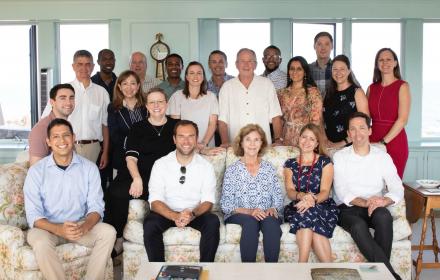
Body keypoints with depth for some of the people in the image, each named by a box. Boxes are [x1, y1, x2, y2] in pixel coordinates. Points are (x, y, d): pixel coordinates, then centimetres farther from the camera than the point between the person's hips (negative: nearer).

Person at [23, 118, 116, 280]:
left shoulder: (89, 168, -3)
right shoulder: (36, 171, -7)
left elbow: (96, 206, -5)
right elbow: (33, 215, -11)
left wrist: (84, 226, -28)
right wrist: (58, 229, -30)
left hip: (80, 226, 2)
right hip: (48, 227, -2)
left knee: (108, 232, -24)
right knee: (40, 242, -34)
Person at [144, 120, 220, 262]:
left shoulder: (206, 166, 0)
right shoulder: (160, 164, -3)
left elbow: (208, 201, -4)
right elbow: (155, 201, -9)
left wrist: (192, 214, -26)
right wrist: (175, 216, -29)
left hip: (196, 214, 1)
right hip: (167, 213, 0)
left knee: (213, 222, -29)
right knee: (150, 224, -31)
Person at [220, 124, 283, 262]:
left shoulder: (269, 168, 16)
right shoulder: (232, 170, 8)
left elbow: (278, 198, 11)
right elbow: (225, 204, -1)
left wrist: (273, 209, -12)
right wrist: (249, 211, -16)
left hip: (267, 215, 2)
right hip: (239, 215, -1)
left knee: (270, 221, -33)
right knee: (251, 221, -35)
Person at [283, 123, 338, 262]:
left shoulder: (325, 162, 8)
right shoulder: (290, 164, 15)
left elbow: (325, 192, -4)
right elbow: (290, 191, 1)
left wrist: (312, 199, -28)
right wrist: (302, 196, -24)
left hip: (323, 206, -1)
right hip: (297, 206, 2)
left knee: (308, 212, -36)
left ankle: (302, 265, -37)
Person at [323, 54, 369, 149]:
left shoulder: (357, 92, -3)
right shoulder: (329, 92, 11)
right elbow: (322, 120, 12)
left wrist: (343, 143, -14)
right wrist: (325, 140, -4)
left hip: (350, 145, -4)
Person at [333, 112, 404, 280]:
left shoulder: (383, 157, 8)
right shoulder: (340, 157, 4)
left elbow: (398, 189, -1)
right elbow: (341, 192, -7)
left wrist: (384, 200, -24)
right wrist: (364, 202, -24)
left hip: (374, 208, 1)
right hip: (348, 208, -1)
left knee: (384, 216, -34)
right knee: (358, 226, -34)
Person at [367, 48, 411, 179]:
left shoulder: (402, 86, -2)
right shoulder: (371, 88, 11)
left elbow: (402, 119, -11)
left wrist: (383, 142, -15)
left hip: (394, 141, -4)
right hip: (373, 142, 4)